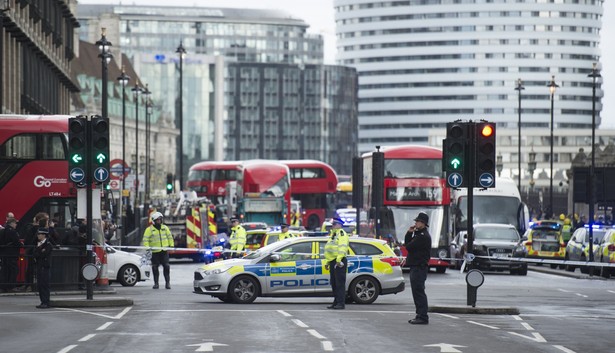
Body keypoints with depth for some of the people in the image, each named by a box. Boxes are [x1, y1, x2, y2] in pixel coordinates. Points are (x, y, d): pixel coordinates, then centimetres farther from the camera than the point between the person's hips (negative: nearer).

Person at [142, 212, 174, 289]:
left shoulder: (165, 228, 10)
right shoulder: (149, 229, -1)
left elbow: (170, 237, 17)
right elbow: (145, 240, -6)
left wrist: (171, 245, 8)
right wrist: (147, 247, -19)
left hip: (164, 251, 2)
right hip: (155, 252, -2)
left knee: (166, 266, -4)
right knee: (155, 268, 3)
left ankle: (167, 282, 1)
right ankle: (156, 283, 12)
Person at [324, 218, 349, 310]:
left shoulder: (342, 234, -7)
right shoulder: (333, 235, 24)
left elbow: (342, 248, -19)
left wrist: (339, 259, -27)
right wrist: (327, 262, 26)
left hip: (339, 262, -10)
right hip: (332, 261, 10)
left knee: (340, 283, -10)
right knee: (333, 283, 11)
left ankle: (341, 303, -11)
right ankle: (336, 302, 16)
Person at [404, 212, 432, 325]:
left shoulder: (423, 236, -16)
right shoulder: (418, 234, 20)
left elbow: (409, 247, -18)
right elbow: (407, 244, 17)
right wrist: (409, 233, 6)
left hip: (419, 267, -11)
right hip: (415, 266, 11)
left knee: (419, 292, -10)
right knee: (417, 292, 13)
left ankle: (423, 317, -10)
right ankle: (420, 316, 19)